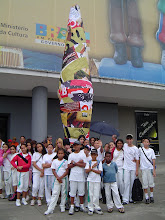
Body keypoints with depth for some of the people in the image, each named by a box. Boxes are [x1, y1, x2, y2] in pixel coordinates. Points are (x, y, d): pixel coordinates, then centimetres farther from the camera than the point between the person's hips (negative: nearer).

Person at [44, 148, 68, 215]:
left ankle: (62, 207, 21)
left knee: (63, 193, 7)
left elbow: (67, 171, -3)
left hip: (64, 179, 0)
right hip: (57, 179, 0)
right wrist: (58, 177, -11)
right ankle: (50, 209, -1)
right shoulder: (54, 161, 3)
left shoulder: (65, 161, 1)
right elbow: (53, 170, 0)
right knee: (55, 193, -3)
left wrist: (61, 177, -13)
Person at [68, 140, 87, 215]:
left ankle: (82, 205, 22)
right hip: (73, 176, 1)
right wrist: (78, 163, -9)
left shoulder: (83, 154, 4)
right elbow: (69, 166, 0)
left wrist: (74, 163, -10)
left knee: (81, 191, 7)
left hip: (81, 176, 0)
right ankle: (72, 206, 10)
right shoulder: (71, 155, 8)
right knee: (72, 191, 1)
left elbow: (84, 165, -7)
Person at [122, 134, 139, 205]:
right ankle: (125, 199, -4)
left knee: (133, 183, 5)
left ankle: (131, 198, 17)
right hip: (126, 168, 1)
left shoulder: (135, 148, -1)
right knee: (126, 183, -4)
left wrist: (137, 170, -6)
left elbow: (137, 160, -1)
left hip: (133, 168, 0)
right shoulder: (125, 145, 4)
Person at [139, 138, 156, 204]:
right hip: (143, 168, -1)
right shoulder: (140, 149, 2)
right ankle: (146, 198, 9)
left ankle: (151, 196, 23)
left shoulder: (151, 150, 4)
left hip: (150, 168, 1)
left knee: (151, 183, 7)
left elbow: (153, 160, 3)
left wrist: (154, 170, -1)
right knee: (145, 183, 0)